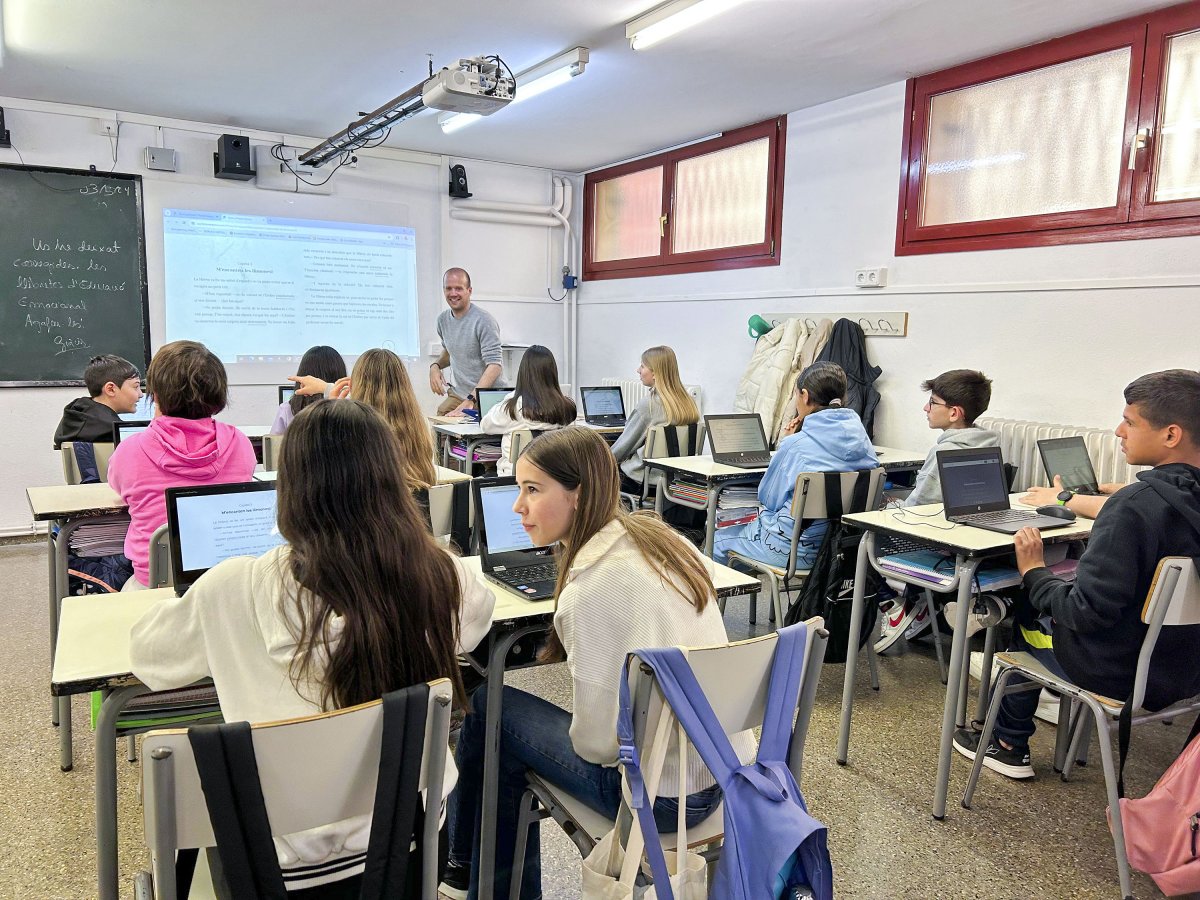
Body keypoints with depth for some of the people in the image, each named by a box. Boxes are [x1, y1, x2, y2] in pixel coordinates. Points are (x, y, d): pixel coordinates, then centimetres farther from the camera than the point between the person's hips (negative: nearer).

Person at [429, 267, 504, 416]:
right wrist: (435, 366, 4)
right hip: (457, 395, 6)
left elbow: (495, 365, -21)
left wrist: (471, 400, -28)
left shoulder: (484, 321, -15)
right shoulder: (443, 319, 8)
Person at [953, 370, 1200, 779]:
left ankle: (1009, 745, 33)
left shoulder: (1136, 504, -29)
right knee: (1046, 602, 26)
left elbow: (1087, 611, -29)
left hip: (1119, 673, -7)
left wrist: (1034, 572, -12)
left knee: (1025, 615, 18)